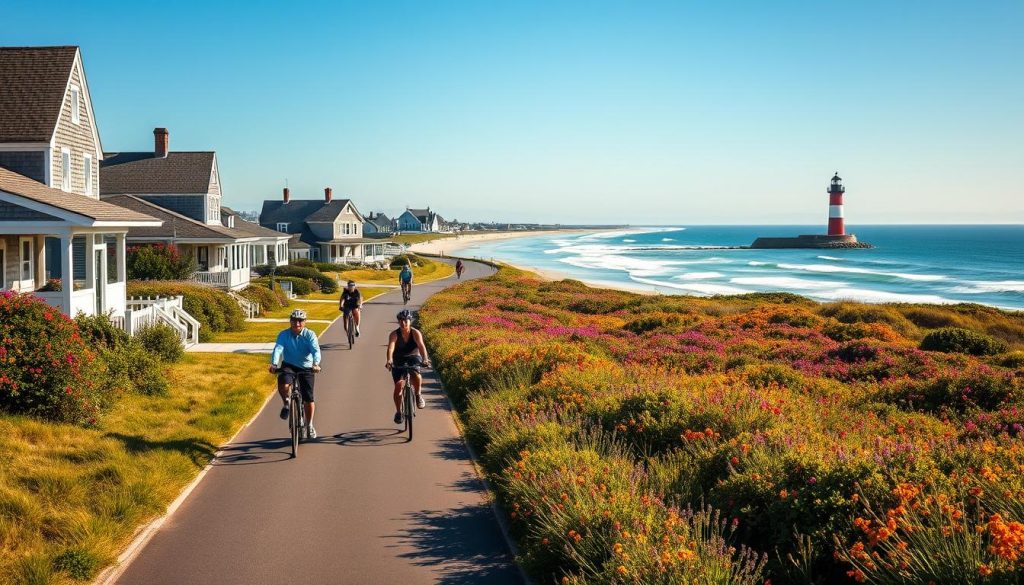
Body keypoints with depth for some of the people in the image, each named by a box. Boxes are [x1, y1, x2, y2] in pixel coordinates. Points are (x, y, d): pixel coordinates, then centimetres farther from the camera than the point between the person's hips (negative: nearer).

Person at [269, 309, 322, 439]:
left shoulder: (310, 335, -9)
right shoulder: (284, 335, -8)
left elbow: (316, 350, -23)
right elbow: (278, 349, -22)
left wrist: (316, 364, -43)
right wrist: (274, 364, -40)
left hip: (306, 367, 0)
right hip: (289, 365, 0)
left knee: (309, 399, -3)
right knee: (283, 385, -33)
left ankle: (310, 425, 20)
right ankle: (286, 404, 0)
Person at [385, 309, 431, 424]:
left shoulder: (415, 333, -18)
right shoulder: (394, 334, -18)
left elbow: (421, 346, -32)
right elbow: (390, 348, -33)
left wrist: (425, 359, -50)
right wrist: (389, 360, -52)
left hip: (413, 359, 0)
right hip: (398, 362, 1)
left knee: (417, 376, -31)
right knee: (399, 385, -13)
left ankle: (418, 395, -2)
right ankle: (398, 412, 6)